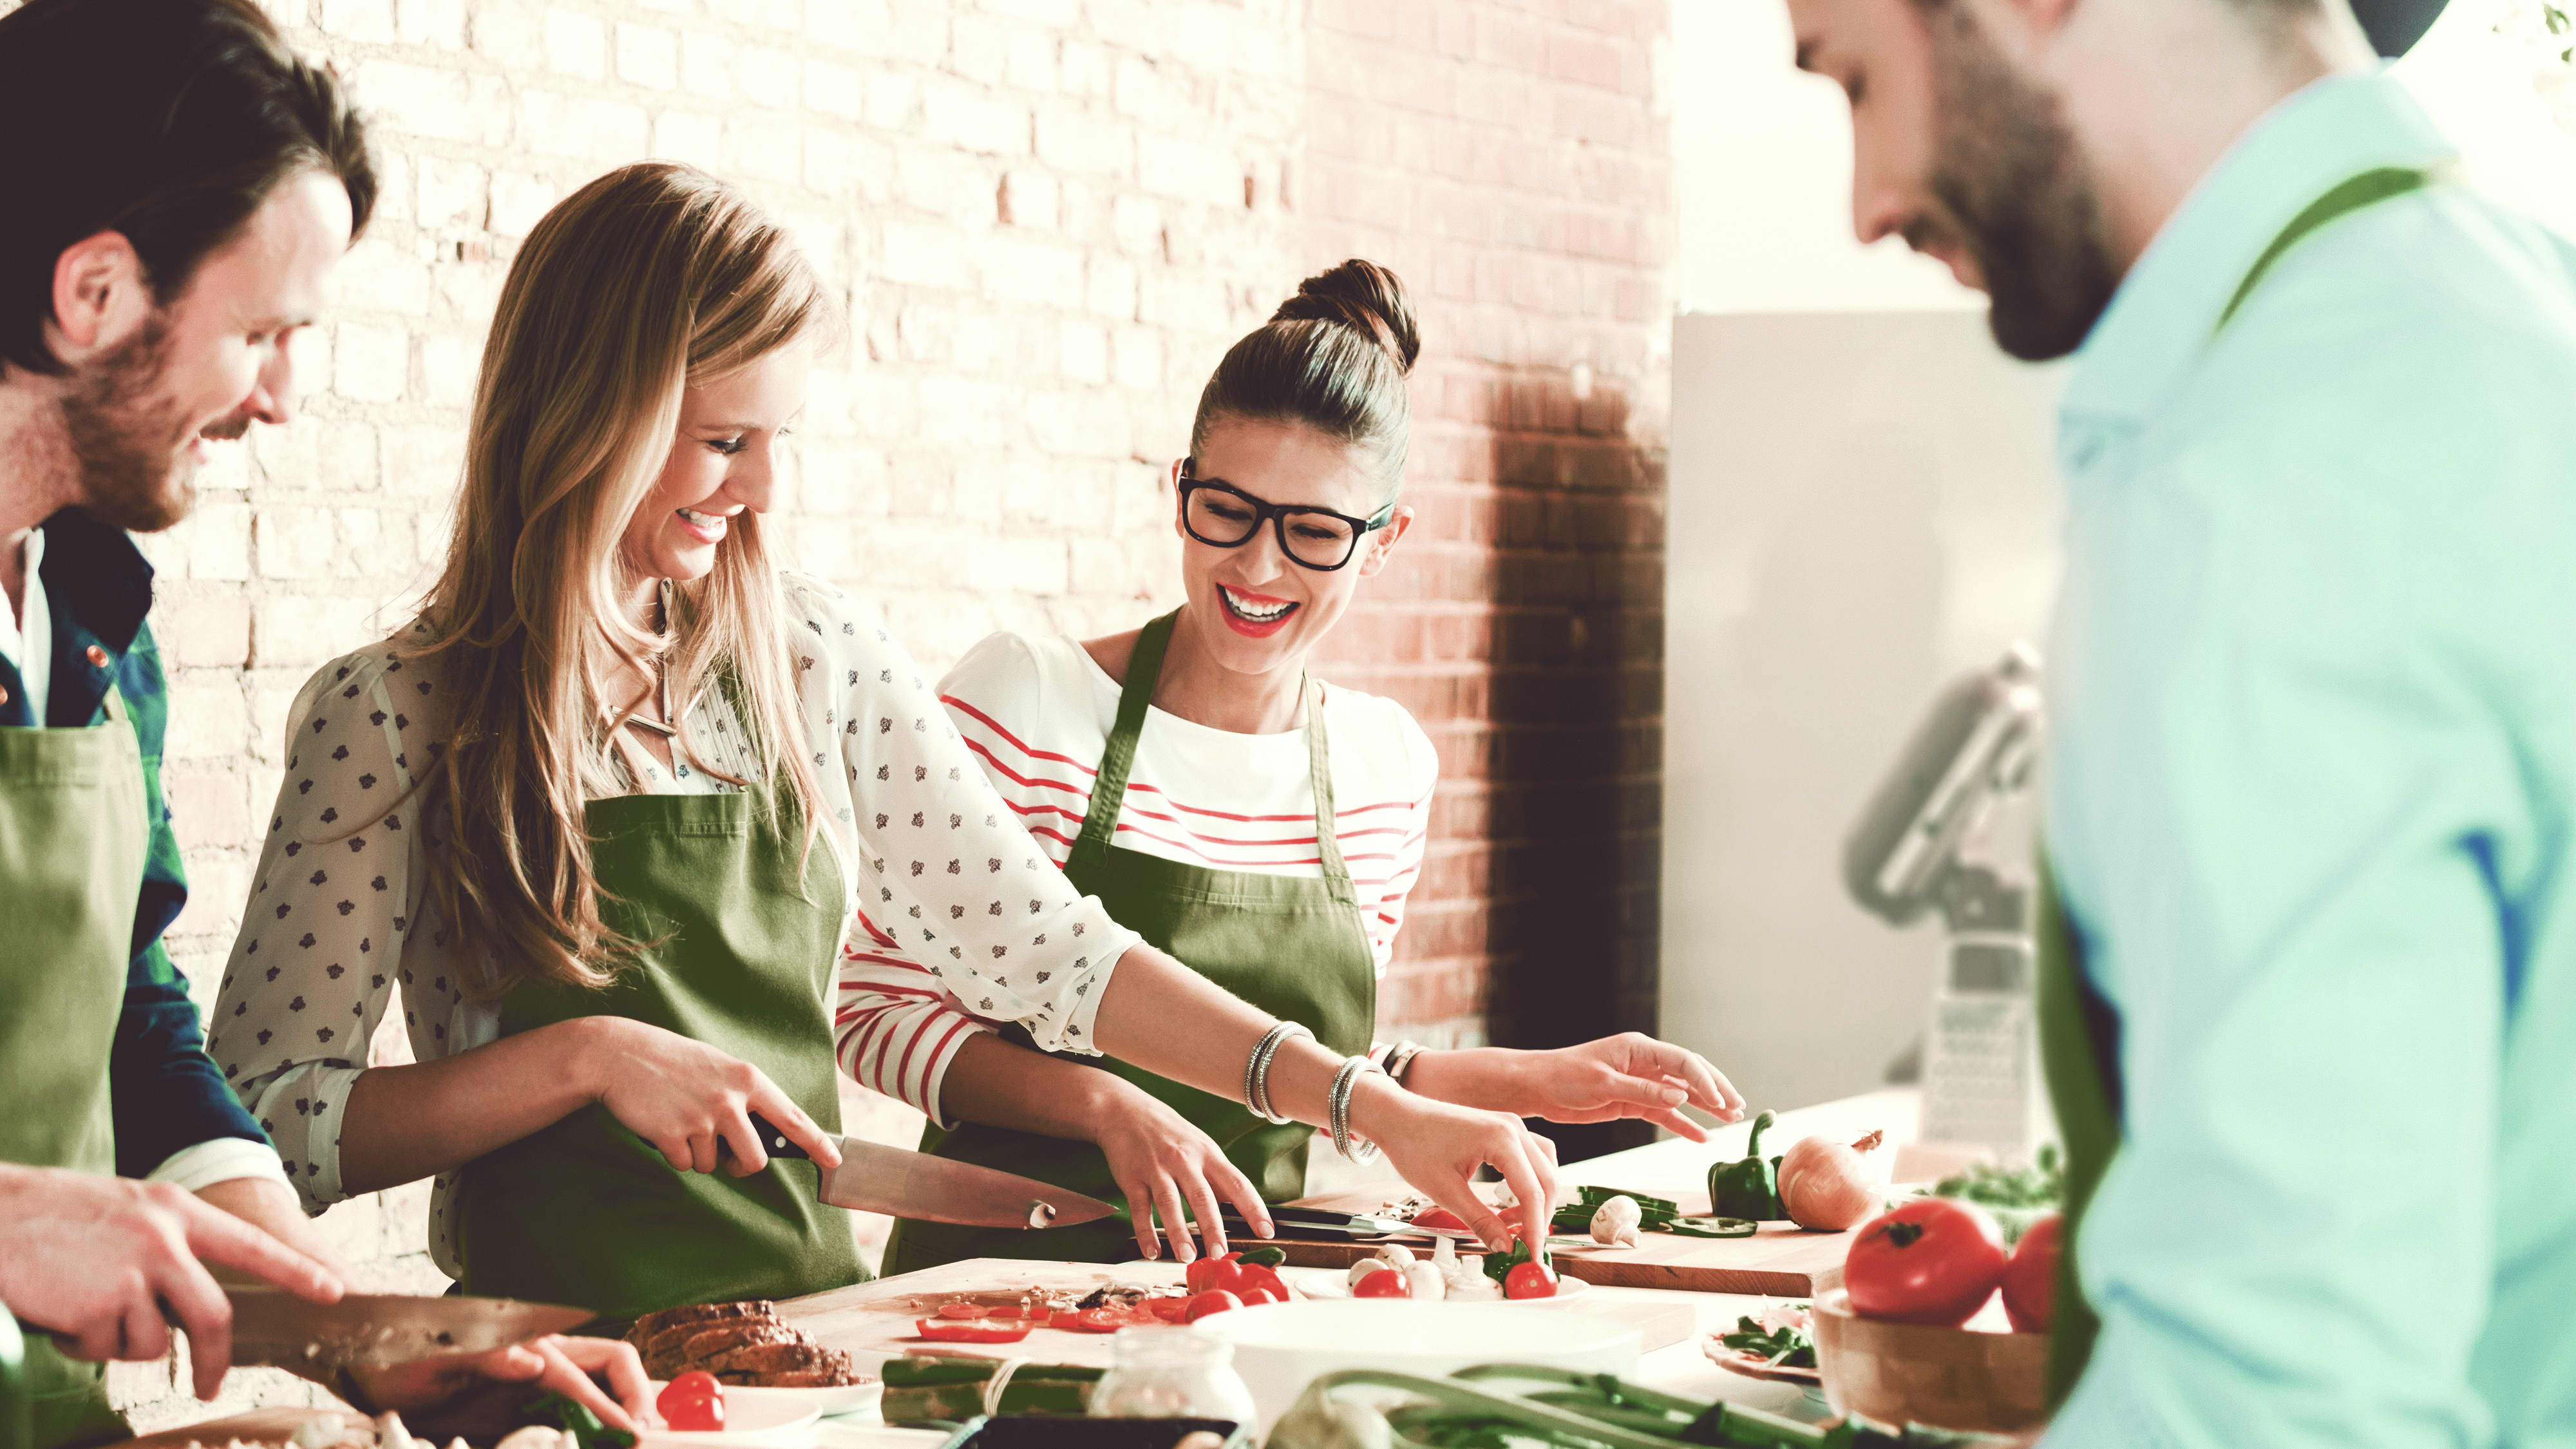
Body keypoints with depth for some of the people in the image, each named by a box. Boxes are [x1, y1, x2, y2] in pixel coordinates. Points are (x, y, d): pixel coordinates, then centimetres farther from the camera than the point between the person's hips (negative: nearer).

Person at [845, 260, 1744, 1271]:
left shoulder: (1390, 764, 6)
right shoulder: (1023, 700, -9)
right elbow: (879, 1015, -8)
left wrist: (1538, 1081, 10)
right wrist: (1107, 1106, -21)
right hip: (1010, 1262, -3)